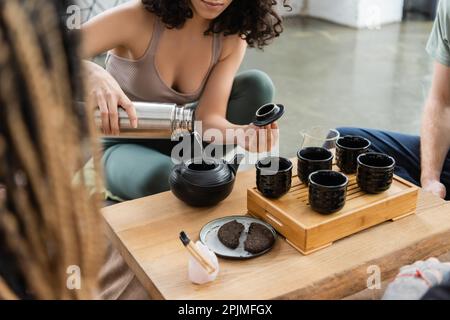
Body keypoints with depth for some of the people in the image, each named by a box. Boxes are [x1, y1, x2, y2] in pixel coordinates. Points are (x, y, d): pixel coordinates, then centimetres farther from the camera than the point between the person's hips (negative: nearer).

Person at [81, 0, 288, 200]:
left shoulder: (232, 38, -13)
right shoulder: (135, 19, -23)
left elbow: (209, 117, -21)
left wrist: (240, 133, -44)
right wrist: (92, 73, -51)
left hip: (177, 141, 4)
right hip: (124, 146, -4)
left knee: (256, 85, -16)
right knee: (165, 178, -38)